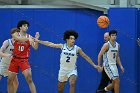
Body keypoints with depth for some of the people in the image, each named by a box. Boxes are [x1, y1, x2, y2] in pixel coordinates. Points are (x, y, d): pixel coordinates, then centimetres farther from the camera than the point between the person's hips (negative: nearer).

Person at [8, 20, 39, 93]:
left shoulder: (29, 37, -2)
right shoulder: (15, 34, -2)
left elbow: (35, 47, -11)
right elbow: (19, 39, -26)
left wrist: (36, 39, -28)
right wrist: (28, 39, -42)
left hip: (24, 60, -2)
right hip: (15, 59, 2)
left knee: (29, 79, -15)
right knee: (10, 81, 5)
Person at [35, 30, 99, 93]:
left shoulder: (77, 49, -8)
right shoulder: (62, 46, -6)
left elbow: (85, 57, -1)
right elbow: (50, 44, -3)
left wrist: (94, 65, -1)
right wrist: (38, 41, -2)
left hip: (72, 70, -2)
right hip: (63, 70, 2)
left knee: (72, 83, -28)